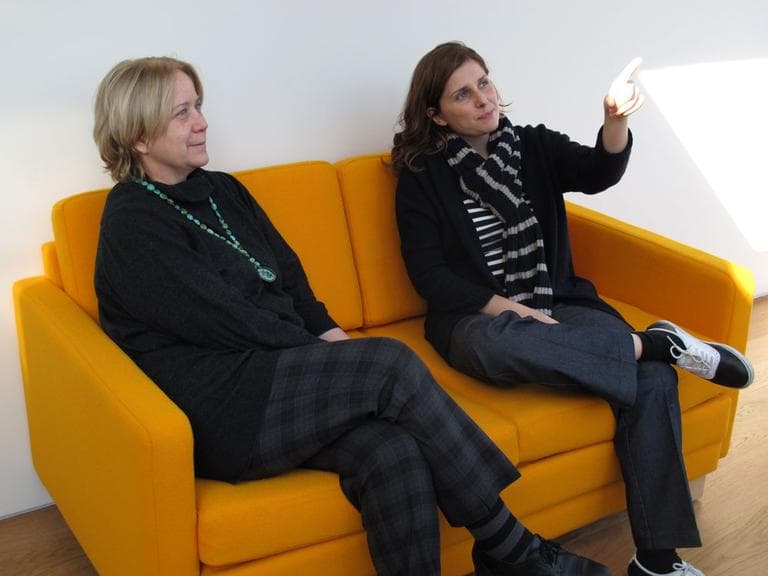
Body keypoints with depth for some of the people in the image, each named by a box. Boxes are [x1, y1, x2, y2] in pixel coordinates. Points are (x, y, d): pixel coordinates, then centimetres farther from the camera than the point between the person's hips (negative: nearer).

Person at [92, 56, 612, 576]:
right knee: (392, 364, -24)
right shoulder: (132, 225, -6)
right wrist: (329, 353, -8)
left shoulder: (221, 190, 18)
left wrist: (332, 338, -1)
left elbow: (289, 275, 17)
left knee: (394, 450, -24)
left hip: (280, 368, 7)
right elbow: (227, 320, -12)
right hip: (221, 412, -7)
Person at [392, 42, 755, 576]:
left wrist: (617, 120, -30)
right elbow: (429, 275, -4)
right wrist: (512, 309, -14)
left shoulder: (535, 146, 11)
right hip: (478, 316, -3)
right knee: (495, 343, -41)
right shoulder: (422, 175, 2)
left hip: (559, 303, 3)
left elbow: (598, 172, -9)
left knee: (654, 380, -25)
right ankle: (658, 341, -26)